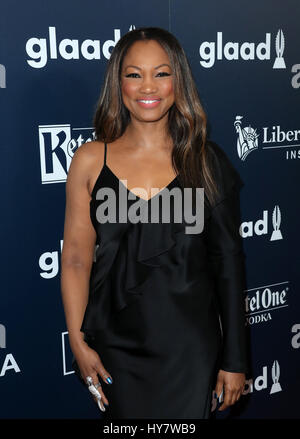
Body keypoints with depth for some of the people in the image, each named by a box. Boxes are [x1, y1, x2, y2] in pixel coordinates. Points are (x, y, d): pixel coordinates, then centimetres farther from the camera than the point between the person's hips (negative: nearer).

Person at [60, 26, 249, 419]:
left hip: (190, 346, 0)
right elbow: (76, 258, 1)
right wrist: (78, 342, -4)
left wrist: (235, 359, -1)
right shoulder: (91, 160, -2)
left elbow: (228, 261, -1)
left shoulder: (205, 159, -3)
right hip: (116, 346, 1)